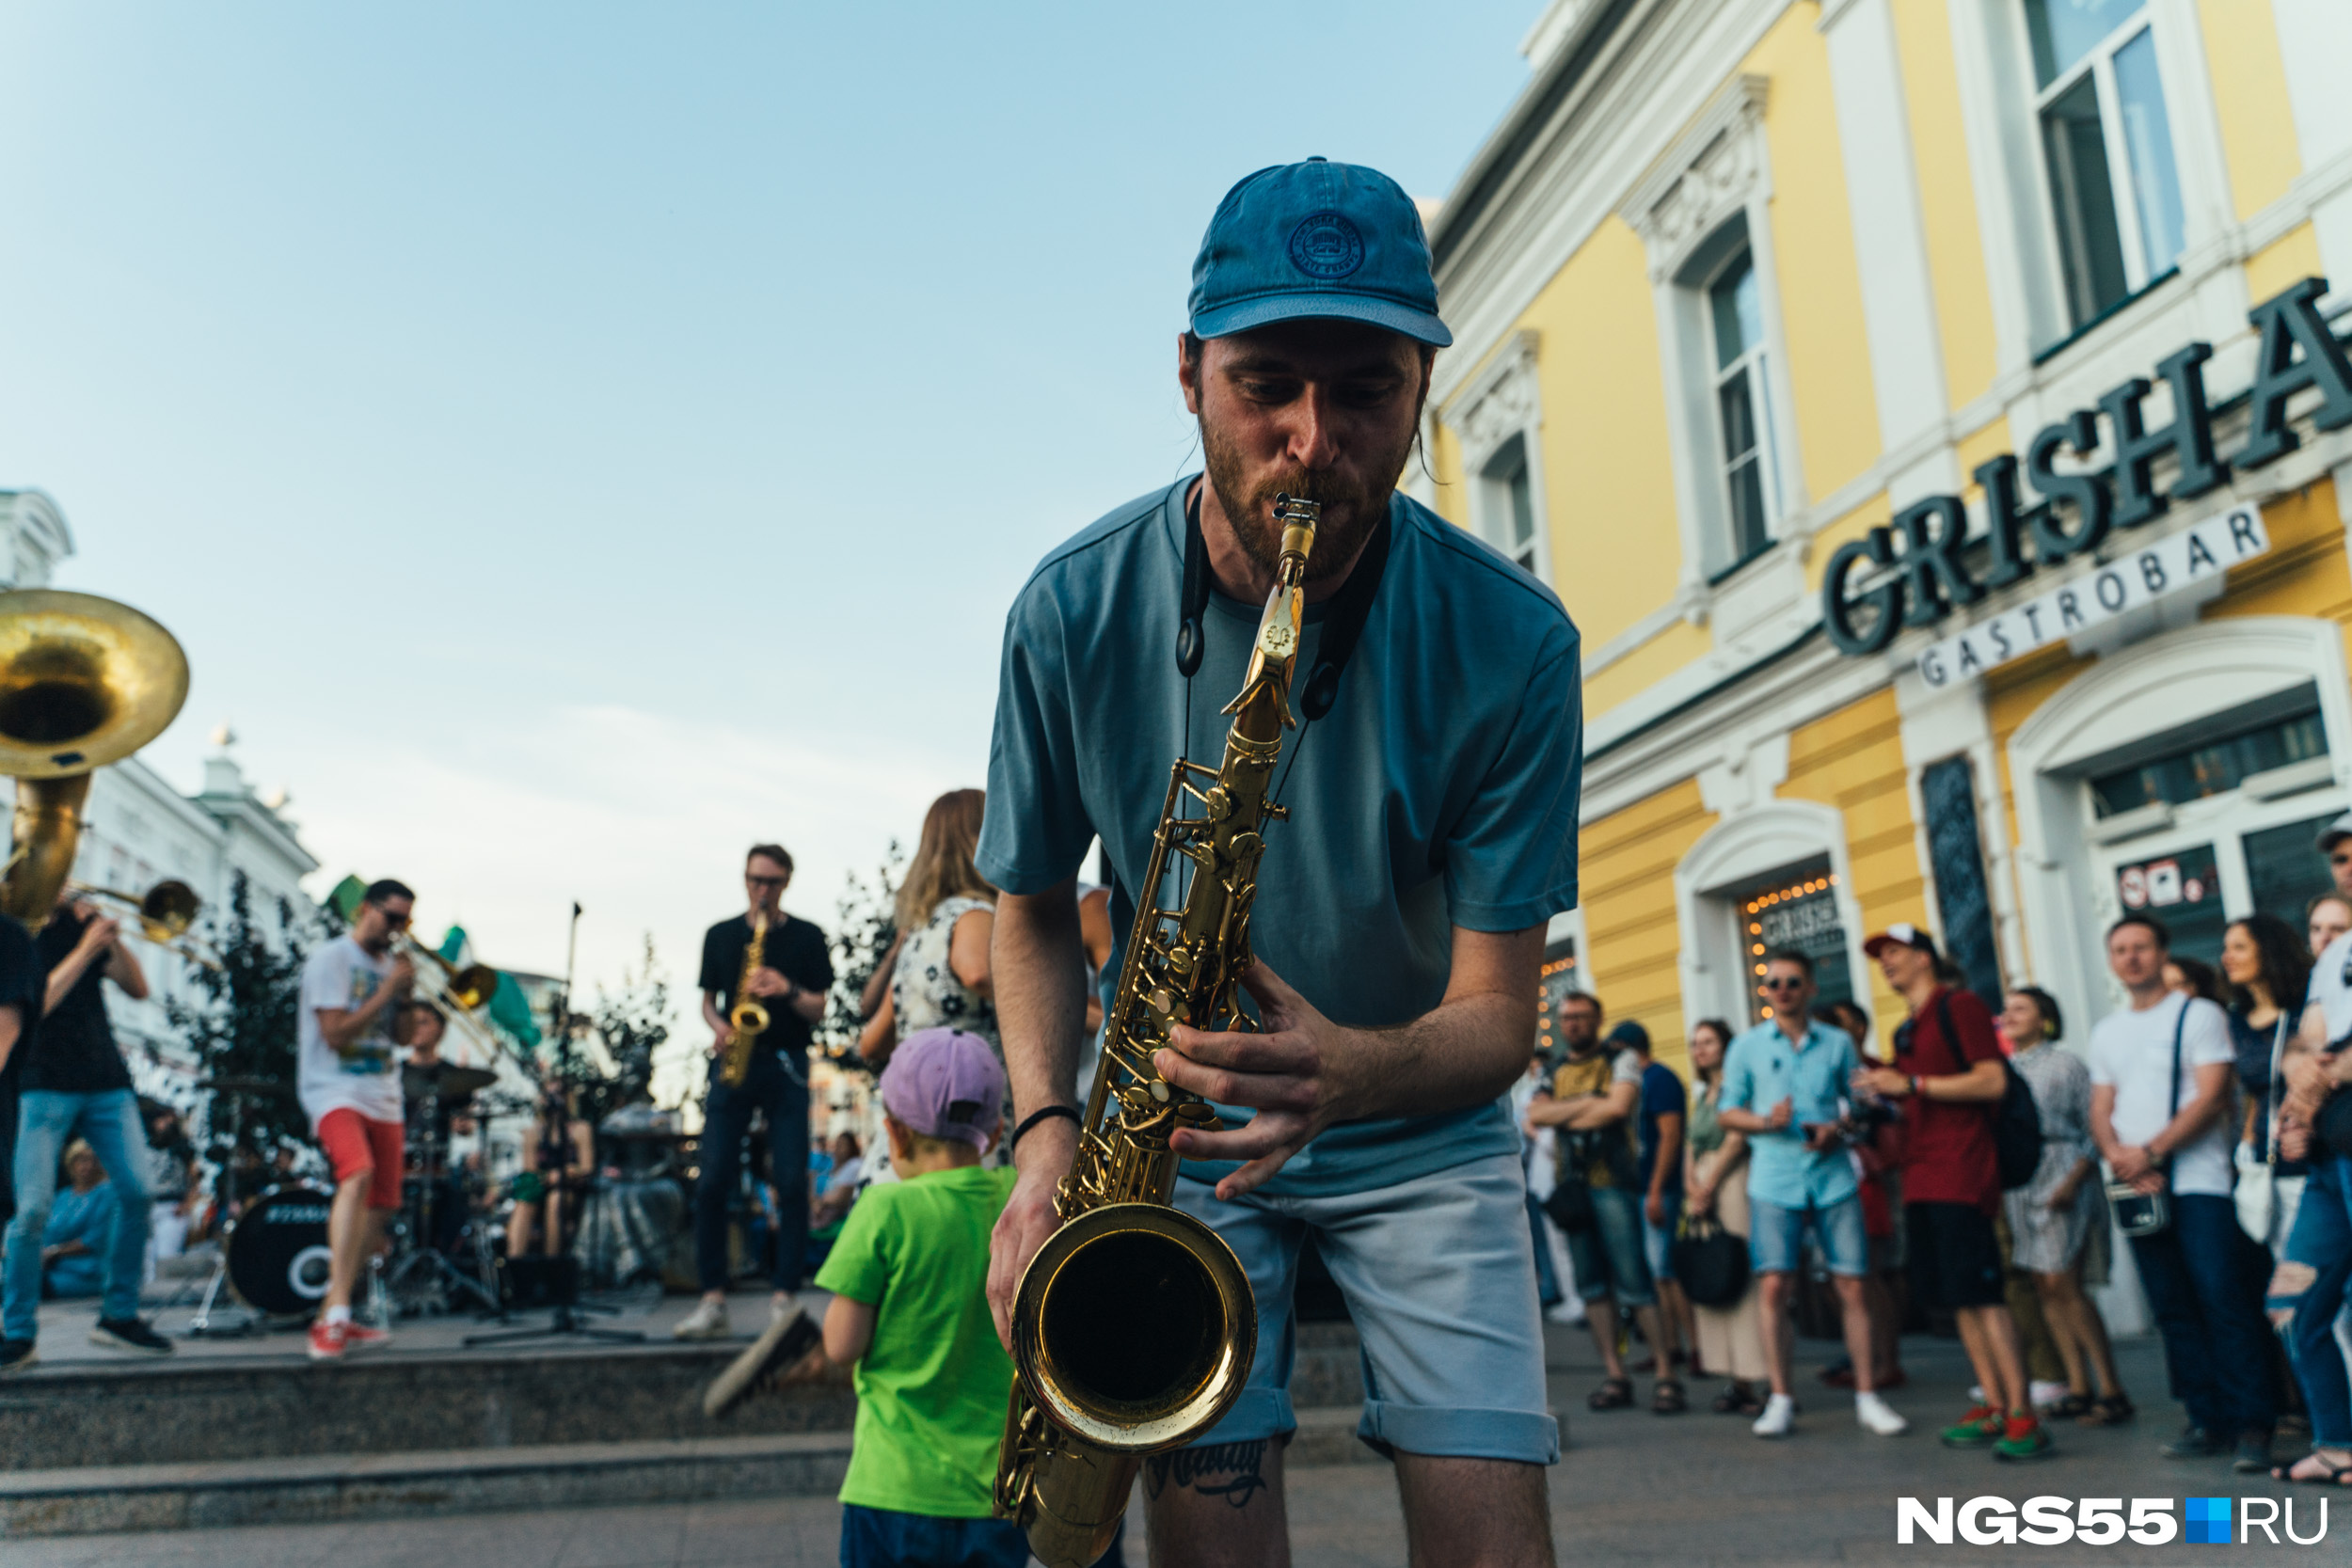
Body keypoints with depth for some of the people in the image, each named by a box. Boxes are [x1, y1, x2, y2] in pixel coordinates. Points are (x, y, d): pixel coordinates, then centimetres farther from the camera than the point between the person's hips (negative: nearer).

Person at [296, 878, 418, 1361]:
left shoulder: (390, 963, 15)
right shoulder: (331, 959, -5)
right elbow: (336, 1034, -14)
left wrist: (408, 993, -1)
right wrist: (388, 989, -12)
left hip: (383, 1097, 8)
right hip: (335, 1090, -8)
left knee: (377, 1209, 6)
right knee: (358, 1174, -32)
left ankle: (330, 1318, 18)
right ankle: (337, 1313, -35)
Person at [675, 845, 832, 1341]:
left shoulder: (807, 938, 7)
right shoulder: (720, 936, 13)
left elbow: (818, 1010, 5)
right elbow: (708, 999, 17)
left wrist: (787, 990, -15)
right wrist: (718, 1027, -4)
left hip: (785, 1064, -1)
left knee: (792, 1183, -6)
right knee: (713, 1182, -5)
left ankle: (784, 1299, -1)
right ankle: (713, 1301, 1)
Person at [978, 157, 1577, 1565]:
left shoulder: (1511, 641, -19)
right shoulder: (1075, 611, -15)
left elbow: (1497, 1014, -16)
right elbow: (1035, 911, -1)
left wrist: (1357, 1069, -38)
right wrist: (1049, 1132, -17)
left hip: (1417, 1127, 0)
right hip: (1181, 1126, 1)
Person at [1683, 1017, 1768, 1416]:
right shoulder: (1701, 1094, 21)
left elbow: (1736, 1140, -10)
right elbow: (1691, 1145, 16)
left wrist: (1707, 1188, -9)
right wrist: (1691, 1186, -1)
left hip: (1733, 1181, -8)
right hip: (1702, 1187, 8)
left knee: (1742, 1275, -11)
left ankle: (1757, 1376, -11)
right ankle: (1736, 1380, 6)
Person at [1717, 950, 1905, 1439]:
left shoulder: (1837, 1043, 9)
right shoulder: (1747, 1045, 7)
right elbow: (1726, 1110, 8)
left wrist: (1838, 1128, -6)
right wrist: (1765, 1122, -12)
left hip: (1833, 1176, 1)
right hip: (1774, 1180, -1)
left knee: (1850, 1285, 0)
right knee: (1772, 1284, -7)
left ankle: (1867, 1396, 12)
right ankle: (1781, 1399, 3)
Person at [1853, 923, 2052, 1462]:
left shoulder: (1959, 1006, -5)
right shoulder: (1907, 1030, 20)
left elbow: (1993, 1081, -15)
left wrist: (1911, 1083, -16)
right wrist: (1887, 1095, 10)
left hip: (1961, 1172, -9)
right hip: (1921, 1177, 9)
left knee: (1981, 1294, -11)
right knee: (1958, 1297, 9)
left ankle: (2024, 1417, -7)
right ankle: (1994, 1408, 14)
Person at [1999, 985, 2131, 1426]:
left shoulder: (2066, 1065, -3)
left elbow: (2094, 1128, -7)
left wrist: (2072, 1181, -16)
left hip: (2060, 1177, -6)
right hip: (2018, 1184, 6)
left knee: (2061, 1284, -11)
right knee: (2043, 1287, 5)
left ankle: (2112, 1391, -2)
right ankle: (2078, 1389, 13)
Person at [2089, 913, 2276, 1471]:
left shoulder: (2199, 1014, 0)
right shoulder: (2107, 1031, 17)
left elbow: (2211, 1097, -9)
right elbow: (2101, 1109, 14)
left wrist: (2149, 1152, -14)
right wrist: (2118, 1155, -6)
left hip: (2198, 1181, -5)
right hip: (2139, 1189, 5)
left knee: (2223, 1299, -10)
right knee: (2173, 1310, 6)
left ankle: (2252, 1425, -5)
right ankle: (2208, 1420, 13)